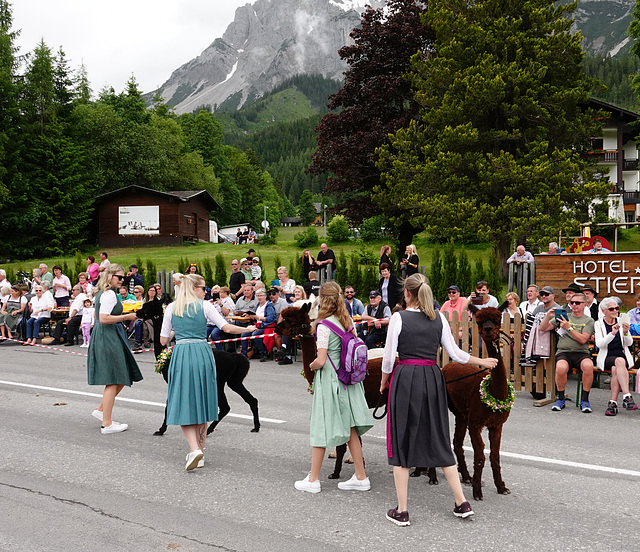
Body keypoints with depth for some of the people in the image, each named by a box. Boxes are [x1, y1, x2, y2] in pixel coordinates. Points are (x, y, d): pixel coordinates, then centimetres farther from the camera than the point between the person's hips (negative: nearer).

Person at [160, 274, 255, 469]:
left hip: (181, 355, 0)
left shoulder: (171, 308, 8)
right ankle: (199, 452, 18)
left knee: (184, 404, 4)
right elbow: (227, 328, -2)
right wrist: (247, 329, 14)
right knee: (201, 403, 11)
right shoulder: (204, 306, 2)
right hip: (202, 354, 0)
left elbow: (163, 340, 10)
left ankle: (194, 449, -16)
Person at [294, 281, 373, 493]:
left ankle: (313, 480, 12)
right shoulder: (348, 321, 5)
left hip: (329, 380, -7)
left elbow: (320, 361, -19)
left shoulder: (324, 326, -16)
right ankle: (361, 477, 17)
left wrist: (312, 366, 0)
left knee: (320, 428, 3)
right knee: (349, 428, 13)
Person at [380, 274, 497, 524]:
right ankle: (462, 502, 17)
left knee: (402, 441, 5)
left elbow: (389, 357, -6)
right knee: (439, 441, 14)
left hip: (405, 378, -4)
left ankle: (402, 510, 8)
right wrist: (482, 361, 22)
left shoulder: (399, 317, -7)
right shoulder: (438, 318, 4)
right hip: (433, 379, 4)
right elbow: (454, 353, 7)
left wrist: (384, 381, 12)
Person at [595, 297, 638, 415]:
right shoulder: (599, 324, 5)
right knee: (620, 361, -36)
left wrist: (626, 333, -18)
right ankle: (627, 397, -44)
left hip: (623, 356, 2)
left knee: (615, 369, -33)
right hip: (606, 358, -2)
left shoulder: (621, 322, 11)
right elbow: (599, 344, -11)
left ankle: (613, 402, -32)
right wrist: (612, 333, -25)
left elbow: (629, 343, 3)